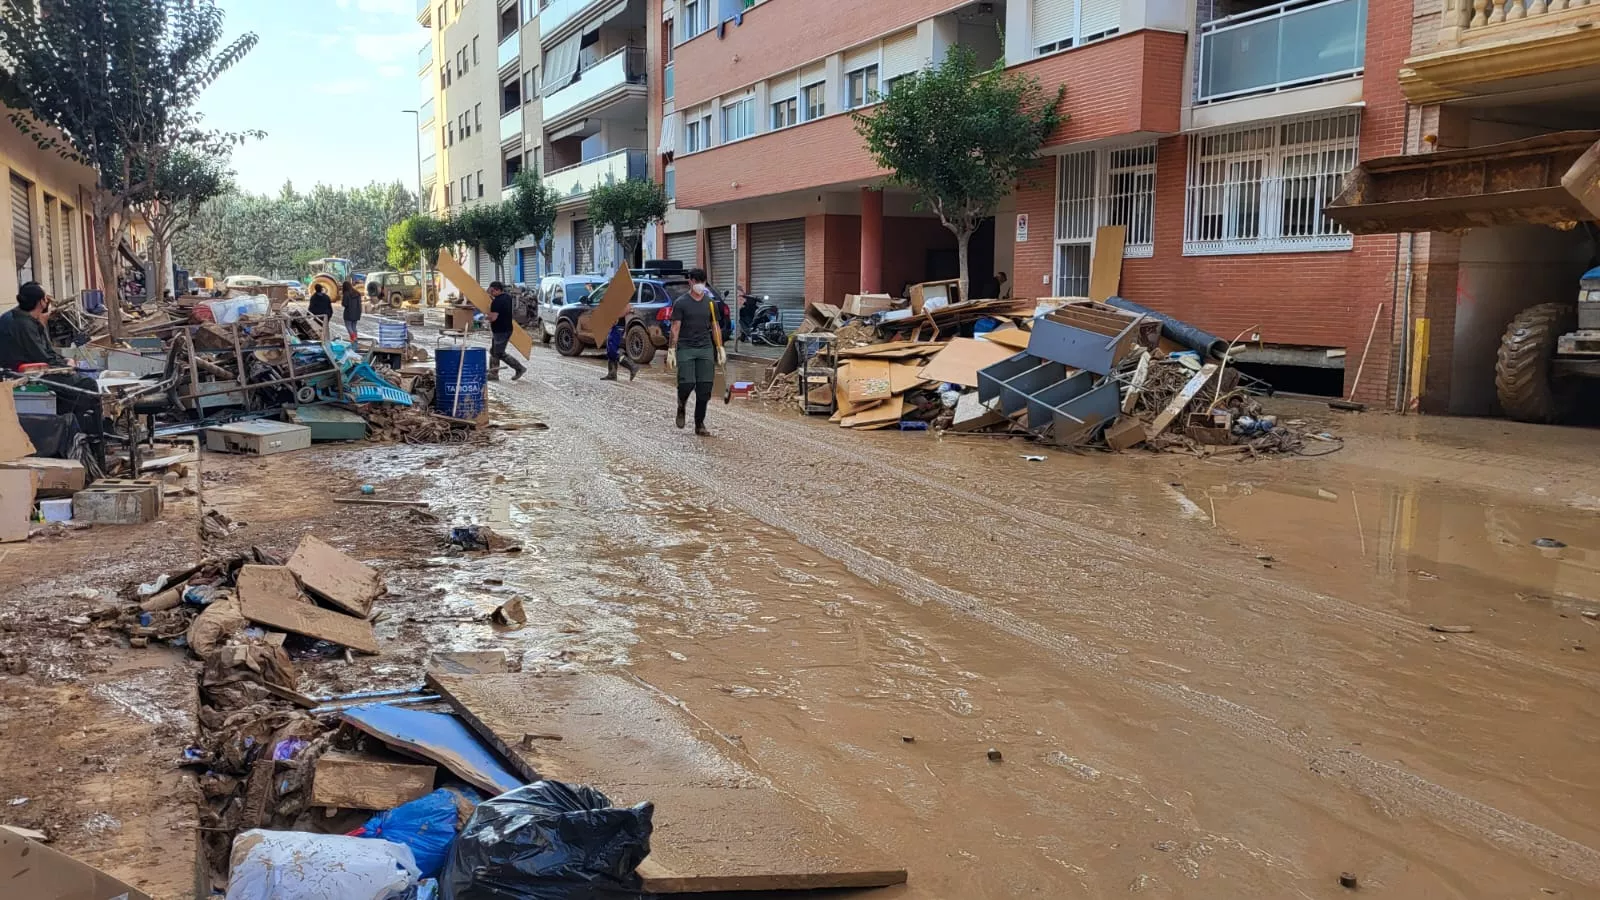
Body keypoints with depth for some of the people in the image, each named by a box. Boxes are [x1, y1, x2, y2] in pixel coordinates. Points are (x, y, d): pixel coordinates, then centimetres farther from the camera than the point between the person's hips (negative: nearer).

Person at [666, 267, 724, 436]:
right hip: (685, 349, -3)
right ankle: (681, 406, 20)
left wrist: (720, 348, 9)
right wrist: (671, 351, -10)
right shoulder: (681, 303, -1)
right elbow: (675, 328, -4)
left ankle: (699, 424, 9)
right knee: (687, 383, -14)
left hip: (705, 349, 3)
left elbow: (715, 327, 15)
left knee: (705, 388, -1)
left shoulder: (711, 303, 11)